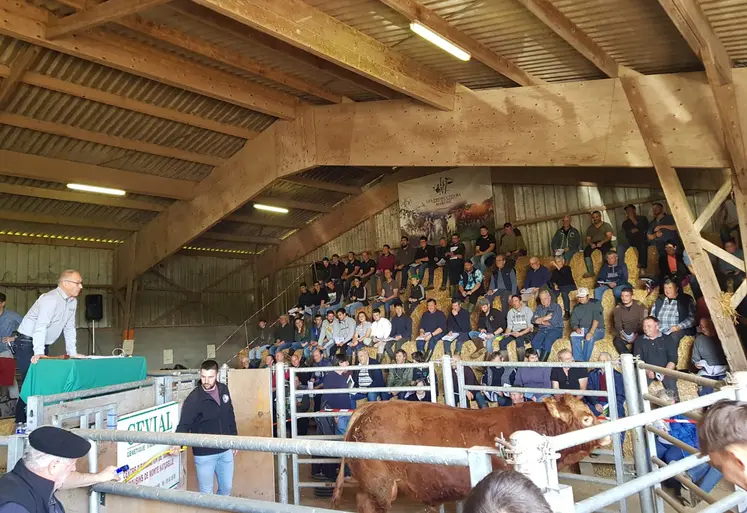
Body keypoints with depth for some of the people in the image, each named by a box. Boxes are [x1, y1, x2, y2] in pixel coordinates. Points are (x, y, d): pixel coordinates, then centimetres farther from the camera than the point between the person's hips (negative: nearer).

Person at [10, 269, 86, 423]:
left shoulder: (73, 301, 3)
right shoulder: (51, 299, -23)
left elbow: (69, 328, 8)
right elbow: (41, 326, -33)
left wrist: (72, 353, 5)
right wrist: (39, 352, -42)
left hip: (42, 345, 8)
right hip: (27, 344, -8)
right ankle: (21, 421, -1)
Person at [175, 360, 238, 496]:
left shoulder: (223, 390, 0)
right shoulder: (194, 398, -17)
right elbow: (184, 424, -18)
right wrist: (178, 443, -36)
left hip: (225, 450, 5)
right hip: (204, 454, -5)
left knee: (226, 488, 17)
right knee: (206, 493, 7)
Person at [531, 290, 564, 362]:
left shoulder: (556, 307, 1)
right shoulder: (539, 308, 17)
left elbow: (553, 322, -10)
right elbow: (533, 320, 5)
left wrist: (540, 321, 4)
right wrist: (545, 318, -7)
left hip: (555, 329, -4)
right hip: (542, 330, 4)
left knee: (547, 342, -33)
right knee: (534, 342, -26)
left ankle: (541, 362, -26)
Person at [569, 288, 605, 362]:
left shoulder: (595, 303, 0)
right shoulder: (577, 308, 14)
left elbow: (597, 318, -15)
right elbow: (573, 323, 9)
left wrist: (591, 332, -29)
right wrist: (576, 328, -17)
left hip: (597, 330, -4)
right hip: (582, 330, 4)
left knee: (590, 337, -36)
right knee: (573, 336, -28)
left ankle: (585, 361, -31)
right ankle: (578, 361, -31)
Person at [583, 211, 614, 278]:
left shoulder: (606, 225, 11)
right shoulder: (590, 228, 23)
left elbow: (609, 236, -4)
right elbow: (588, 239, 13)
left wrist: (601, 242, -23)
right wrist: (591, 244, -12)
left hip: (604, 243, -3)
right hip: (593, 244, 3)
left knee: (605, 249, -39)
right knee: (586, 250, -30)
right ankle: (590, 272, -33)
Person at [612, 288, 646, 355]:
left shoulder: (639, 306, -2)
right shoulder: (618, 308, 5)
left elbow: (643, 323, -8)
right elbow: (617, 325, -2)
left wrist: (636, 335, -24)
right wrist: (622, 333, -23)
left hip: (638, 334, -2)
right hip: (625, 334, 2)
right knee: (616, 341, -28)